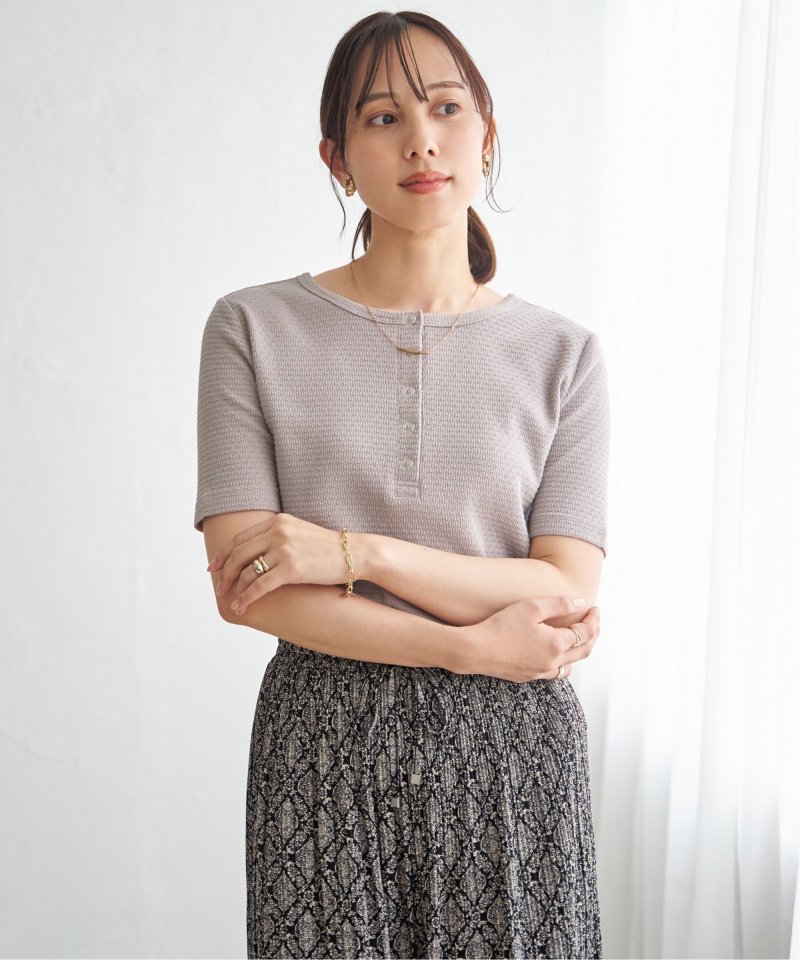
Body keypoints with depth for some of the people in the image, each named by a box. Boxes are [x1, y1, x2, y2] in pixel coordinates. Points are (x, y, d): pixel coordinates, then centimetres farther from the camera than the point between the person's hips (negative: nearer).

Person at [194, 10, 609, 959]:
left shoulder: (563, 354, 0)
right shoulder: (254, 330, -3)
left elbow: (569, 593, -7)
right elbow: (244, 585, -9)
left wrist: (351, 551, -17)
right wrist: (472, 646, -13)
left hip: (512, 745, 1)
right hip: (323, 745, 0)